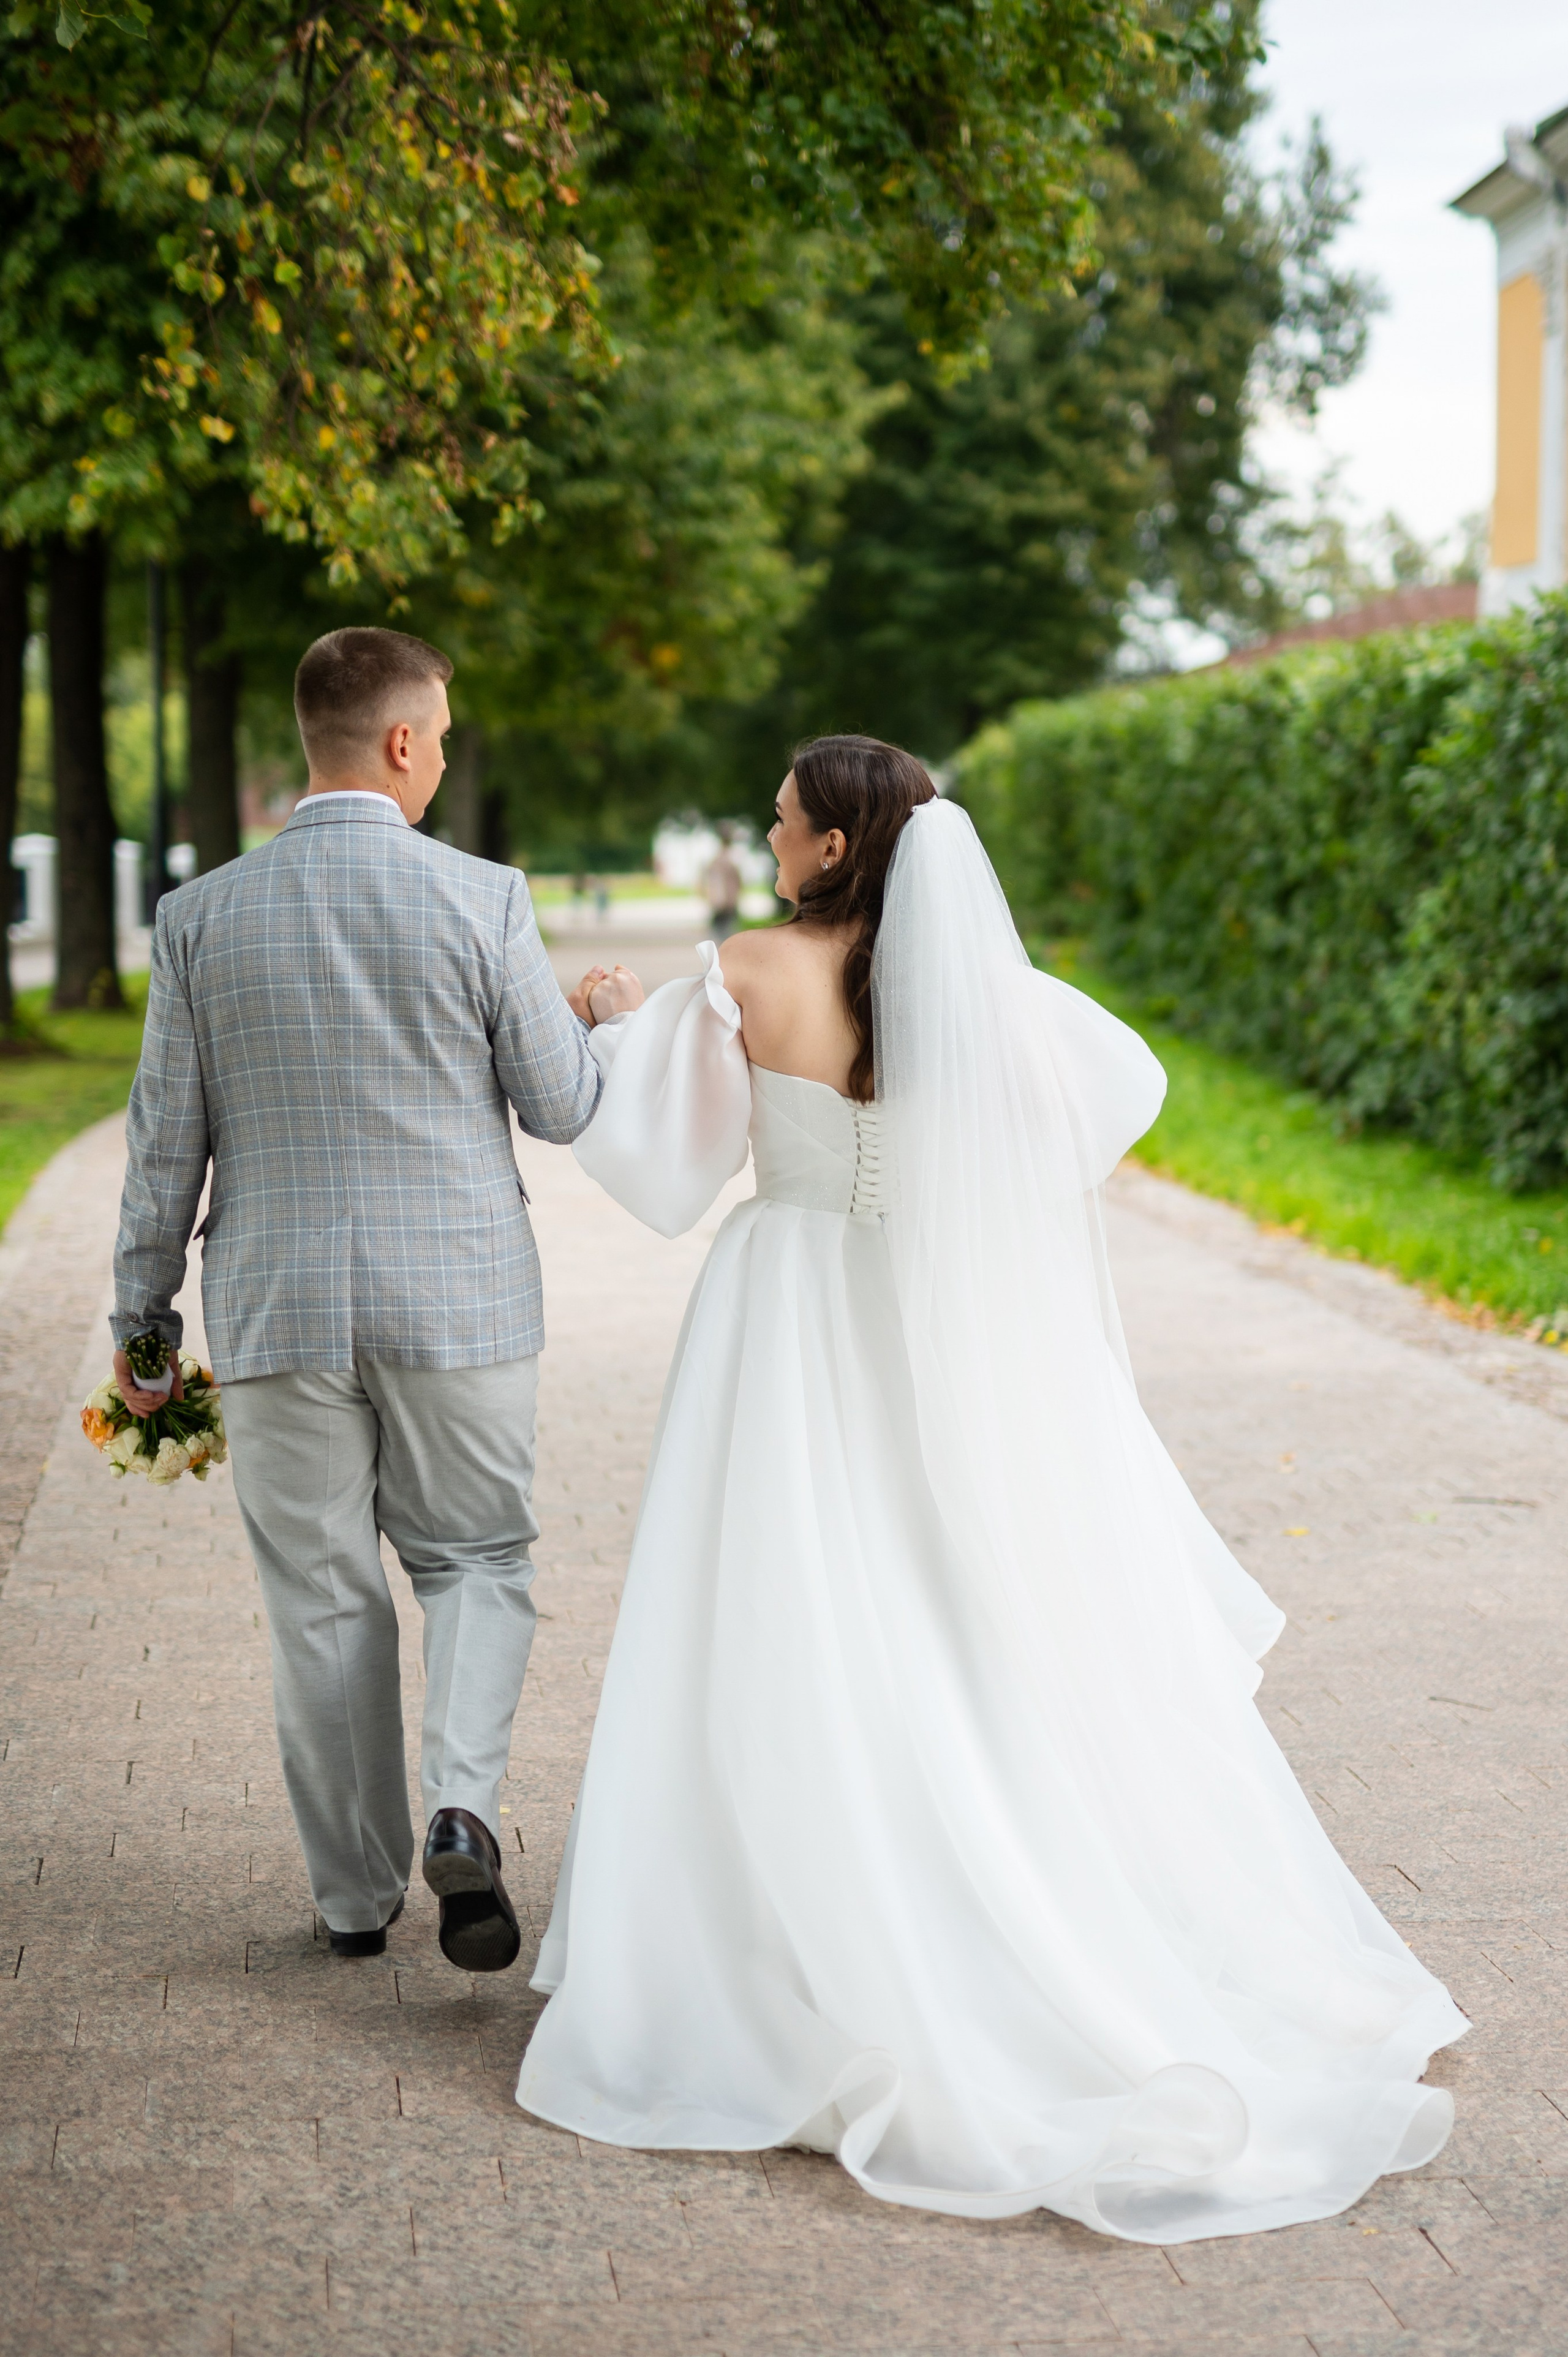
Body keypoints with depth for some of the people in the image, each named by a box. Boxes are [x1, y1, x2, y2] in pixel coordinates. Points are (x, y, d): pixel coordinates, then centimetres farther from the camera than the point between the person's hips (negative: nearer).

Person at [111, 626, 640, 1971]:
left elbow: (167, 1140, 1)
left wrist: (141, 1316, 12)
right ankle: (462, 1811, -7)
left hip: (278, 1307, 2)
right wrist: (603, 1022, 18)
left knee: (322, 1599, 12)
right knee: (475, 1559, 15)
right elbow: (562, 1108, -3)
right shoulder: (482, 900, -10)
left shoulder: (203, 916, -3)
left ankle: (357, 1892, 21)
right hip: (459, 1301, -1)